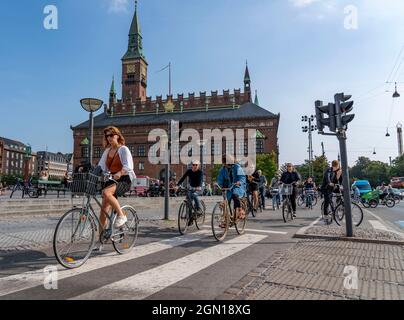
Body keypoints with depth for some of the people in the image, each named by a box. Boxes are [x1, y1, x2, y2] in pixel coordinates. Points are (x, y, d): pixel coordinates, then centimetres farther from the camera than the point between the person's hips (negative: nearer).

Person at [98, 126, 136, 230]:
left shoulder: (123, 149, -5)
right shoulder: (107, 151, 15)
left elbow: (127, 167, -18)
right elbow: (101, 166, 10)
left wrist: (118, 174, -37)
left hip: (124, 180, -6)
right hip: (112, 180, 7)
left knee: (106, 192, -34)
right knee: (104, 210, -1)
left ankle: (121, 216, -20)